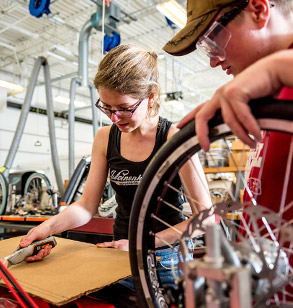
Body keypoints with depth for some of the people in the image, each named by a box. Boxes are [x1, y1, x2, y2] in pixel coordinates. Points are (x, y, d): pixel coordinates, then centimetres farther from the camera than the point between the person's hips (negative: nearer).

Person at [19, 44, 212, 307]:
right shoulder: (105, 138, -2)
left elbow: (204, 216, -16)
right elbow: (87, 206, -2)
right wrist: (49, 226, -20)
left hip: (167, 258, -3)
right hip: (121, 256, 4)